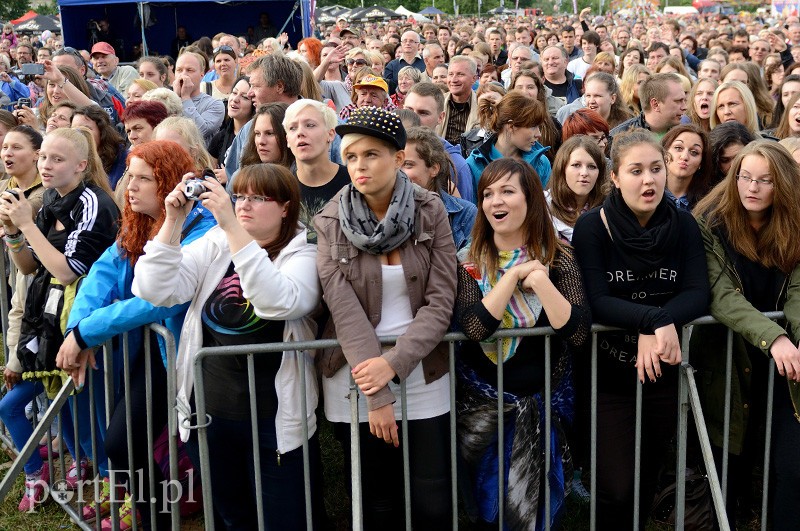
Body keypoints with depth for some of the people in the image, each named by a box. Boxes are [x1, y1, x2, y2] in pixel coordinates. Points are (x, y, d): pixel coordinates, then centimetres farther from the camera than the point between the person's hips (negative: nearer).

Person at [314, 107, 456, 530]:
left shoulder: (430, 212, -3)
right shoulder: (331, 222, -5)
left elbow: (440, 302, -7)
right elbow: (344, 310, -11)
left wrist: (393, 364, -19)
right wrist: (376, 395, -16)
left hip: (422, 376, 0)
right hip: (355, 380, 0)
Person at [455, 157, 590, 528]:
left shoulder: (558, 258, -6)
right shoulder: (468, 260, -5)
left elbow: (578, 332, -19)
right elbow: (473, 327, -22)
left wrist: (540, 279, -26)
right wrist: (515, 275, -22)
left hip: (541, 401, 0)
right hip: (480, 400, 0)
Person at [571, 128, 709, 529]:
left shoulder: (683, 225, -2)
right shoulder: (592, 227, -12)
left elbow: (698, 294, -11)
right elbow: (595, 301, -21)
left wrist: (658, 327, -27)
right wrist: (655, 319, -34)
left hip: (664, 373, 3)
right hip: (608, 375, -3)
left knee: (649, 478, 17)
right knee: (616, 490, -4)